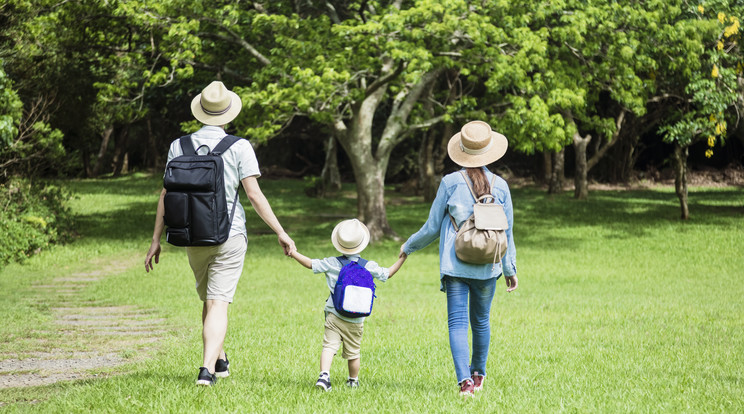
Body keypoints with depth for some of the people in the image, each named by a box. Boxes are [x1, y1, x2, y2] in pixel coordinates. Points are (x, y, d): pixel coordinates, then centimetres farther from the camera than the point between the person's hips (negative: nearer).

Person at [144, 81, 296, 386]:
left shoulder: (179, 146, 2)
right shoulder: (239, 147, -7)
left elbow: (167, 194, 3)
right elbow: (254, 194, -10)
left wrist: (156, 241, 8)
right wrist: (281, 233, -5)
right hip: (230, 235, -3)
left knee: (208, 300, 21)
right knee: (218, 303, -5)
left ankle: (220, 360, 34)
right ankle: (207, 369, -18)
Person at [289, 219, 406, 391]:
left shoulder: (332, 264, -2)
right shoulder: (369, 267, 0)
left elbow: (311, 264, 4)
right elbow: (387, 273, 12)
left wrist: (292, 253, 14)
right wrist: (402, 258, 24)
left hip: (334, 315, -1)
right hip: (356, 320, 1)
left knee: (329, 346, -7)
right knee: (354, 352, 13)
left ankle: (324, 375, -28)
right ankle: (353, 381, 28)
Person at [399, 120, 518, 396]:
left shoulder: (450, 183, -6)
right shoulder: (500, 186, 0)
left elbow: (432, 227, 0)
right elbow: (507, 232, 6)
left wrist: (409, 246, 18)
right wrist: (510, 269, 17)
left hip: (455, 265, -2)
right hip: (487, 267, 3)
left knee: (457, 322, -4)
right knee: (481, 321, 20)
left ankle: (465, 379, -19)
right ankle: (478, 374, 35)